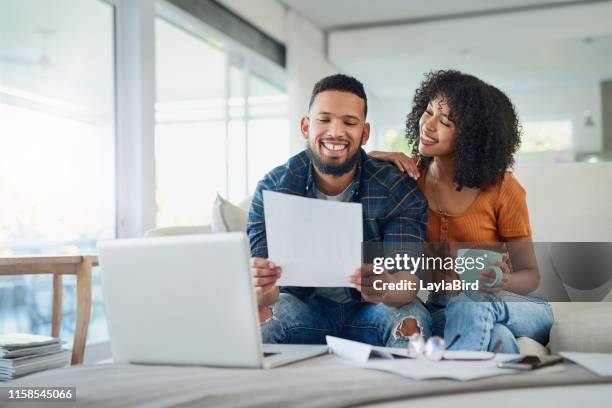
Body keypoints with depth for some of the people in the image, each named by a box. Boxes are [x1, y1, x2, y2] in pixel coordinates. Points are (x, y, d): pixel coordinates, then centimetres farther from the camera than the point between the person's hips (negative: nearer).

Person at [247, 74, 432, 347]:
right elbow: (265, 290, -17)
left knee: (410, 323, -31)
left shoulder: (398, 189, -13)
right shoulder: (273, 188, -10)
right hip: (303, 305, 0)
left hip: (370, 308, 0)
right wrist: (262, 291, -45)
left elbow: (409, 279, -22)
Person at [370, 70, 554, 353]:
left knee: (472, 302, -36)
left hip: (518, 309, 1)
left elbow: (530, 274, -4)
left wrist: (503, 282, -27)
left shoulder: (502, 189, -9)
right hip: (441, 309, 0)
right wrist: (382, 160, -15)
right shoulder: (411, 173, 0)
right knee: (496, 336, -36)